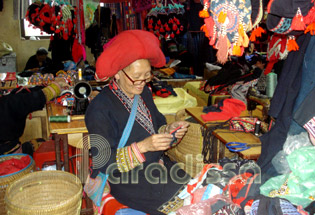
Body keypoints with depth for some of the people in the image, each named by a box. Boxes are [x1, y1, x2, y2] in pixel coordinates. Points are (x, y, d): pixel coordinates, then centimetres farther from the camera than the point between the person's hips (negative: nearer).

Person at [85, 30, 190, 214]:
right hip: (128, 178, -6)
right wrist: (143, 147, -28)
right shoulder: (100, 108, -17)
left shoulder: (144, 92, 5)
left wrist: (169, 130, -8)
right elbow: (102, 161, -18)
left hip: (159, 164, 7)